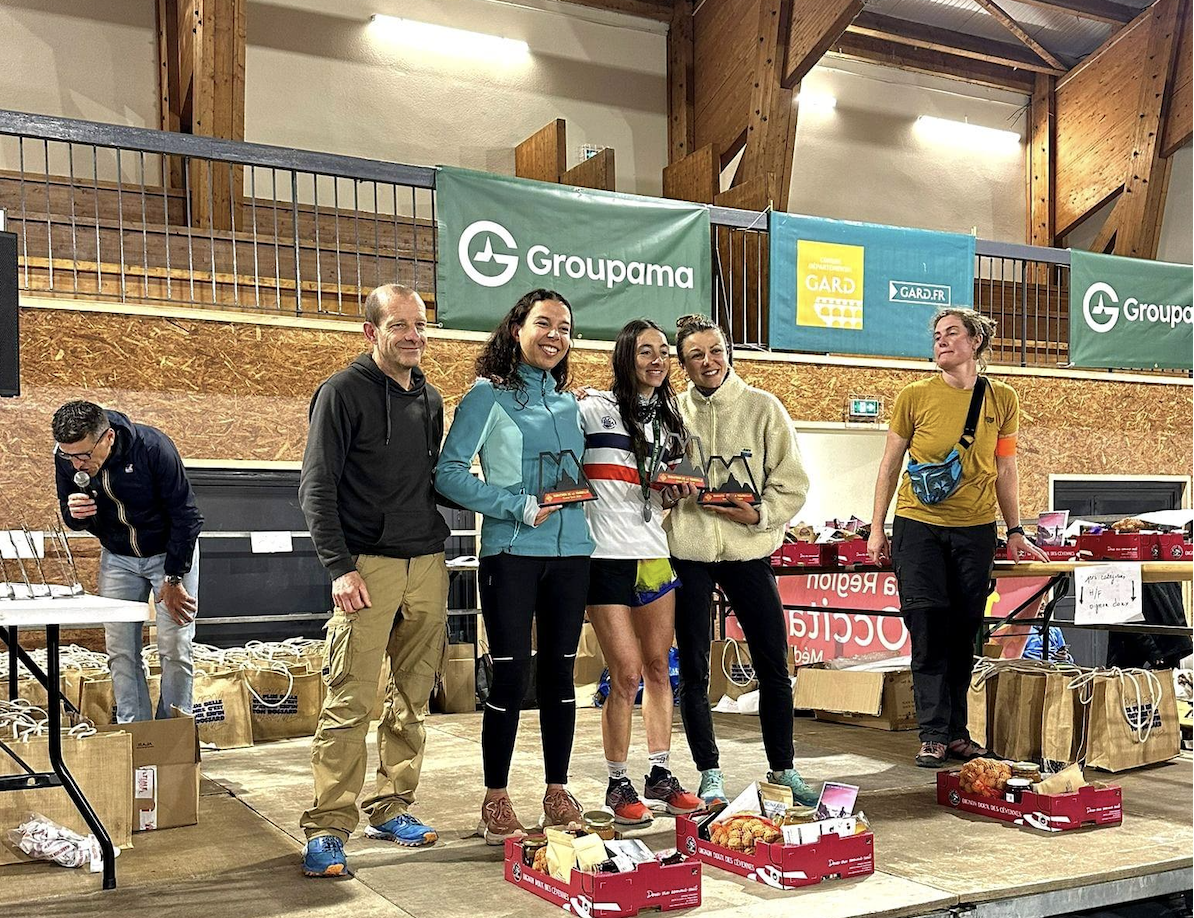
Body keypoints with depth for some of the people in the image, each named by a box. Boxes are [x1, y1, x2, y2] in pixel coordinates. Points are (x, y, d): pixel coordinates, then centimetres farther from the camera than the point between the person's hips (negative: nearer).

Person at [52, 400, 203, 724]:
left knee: (174, 649, -7)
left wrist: (173, 580, -16)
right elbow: (72, 521, 1)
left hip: (171, 552, -4)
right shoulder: (65, 458, -15)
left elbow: (186, 517, -20)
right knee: (120, 651, -2)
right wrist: (76, 513, -24)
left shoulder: (153, 447, -29)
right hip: (118, 558, 4)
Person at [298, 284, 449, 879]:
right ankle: (327, 830, 1)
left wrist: (437, 543, 14)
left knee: (413, 700, 10)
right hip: (368, 565, -6)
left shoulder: (429, 399, 15)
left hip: (427, 565, 6)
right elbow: (316, 489, -8)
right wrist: (339, 567, -15)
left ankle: (390, 808, 23)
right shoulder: (344, 393, -4)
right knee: (350, 702, -7)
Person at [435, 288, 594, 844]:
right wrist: (520, 506, -14)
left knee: (559, 672, 9)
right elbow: (449, 474, -9)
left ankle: (557, 792, 20)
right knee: (511, 674, -2)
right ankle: (496, 801, 10)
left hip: (569, 551, 5)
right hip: (512, 550, -5)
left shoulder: (569, 402, 15)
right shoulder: (488, 395, -2)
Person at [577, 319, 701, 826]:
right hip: (608, 555, -6)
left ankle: (660, 775, 24)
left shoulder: (666, 416, 15)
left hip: (655, 555, 6)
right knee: (626, 675, -4)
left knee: (659, 669, 11)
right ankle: (618, 785, 11)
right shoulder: (595, 408, -6)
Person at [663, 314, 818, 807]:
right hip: (688, 551, 1)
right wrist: (668, 491, -10)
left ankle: (783, 769, 20)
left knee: (774, 665, 4)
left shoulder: (763, 407, 0)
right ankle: (709, 773, 21)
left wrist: (759, 514, -17)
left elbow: (792, 482, -2)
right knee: (693, 670, 7)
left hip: (748, 549, -1)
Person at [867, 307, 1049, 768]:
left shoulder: (1002, 400, 4)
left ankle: (956, 732, 16)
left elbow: (1006, 472, 11)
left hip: (976, 530, 2)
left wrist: (1015, 531, 9)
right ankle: (934, 734, 4)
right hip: (918, 525, -2)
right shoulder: (914, 396, -1)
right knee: (929, 632, -3)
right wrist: (876, 528, 3)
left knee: (963, 635, 7)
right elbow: (890, 465, 5)